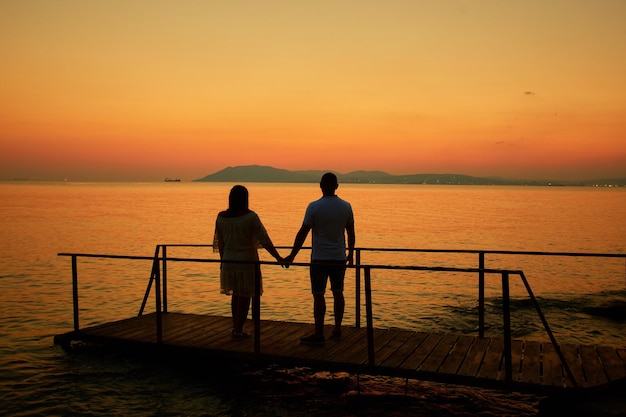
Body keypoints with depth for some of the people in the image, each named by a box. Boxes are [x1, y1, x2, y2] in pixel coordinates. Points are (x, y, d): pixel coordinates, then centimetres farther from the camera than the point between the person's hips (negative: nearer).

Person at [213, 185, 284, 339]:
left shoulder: (221, 217, -3)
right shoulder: (250, 217, -15)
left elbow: (220, 242, 6)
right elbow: (265, 240, -14)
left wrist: (223, 260, 19)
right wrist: (278, 257, -7)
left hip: (229, 261, 5)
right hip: (247, 261, -4)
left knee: (236, 294, 20)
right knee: (245, 296, 7)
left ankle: (236, 327, 27)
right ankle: (238, 330, 12)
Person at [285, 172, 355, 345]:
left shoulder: (314, 206, -11)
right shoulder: (346, 206, 1)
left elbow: (302, 233, -9)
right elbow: (351, 233, 10)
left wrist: (292, 256, -1)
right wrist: (351, 253, 24)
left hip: (319, 259, -4)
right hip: (339, 258, 4)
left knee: (318, 295, 1)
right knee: (338, 293, 15)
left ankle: (319, 334, 4)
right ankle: (337, 329, 24)